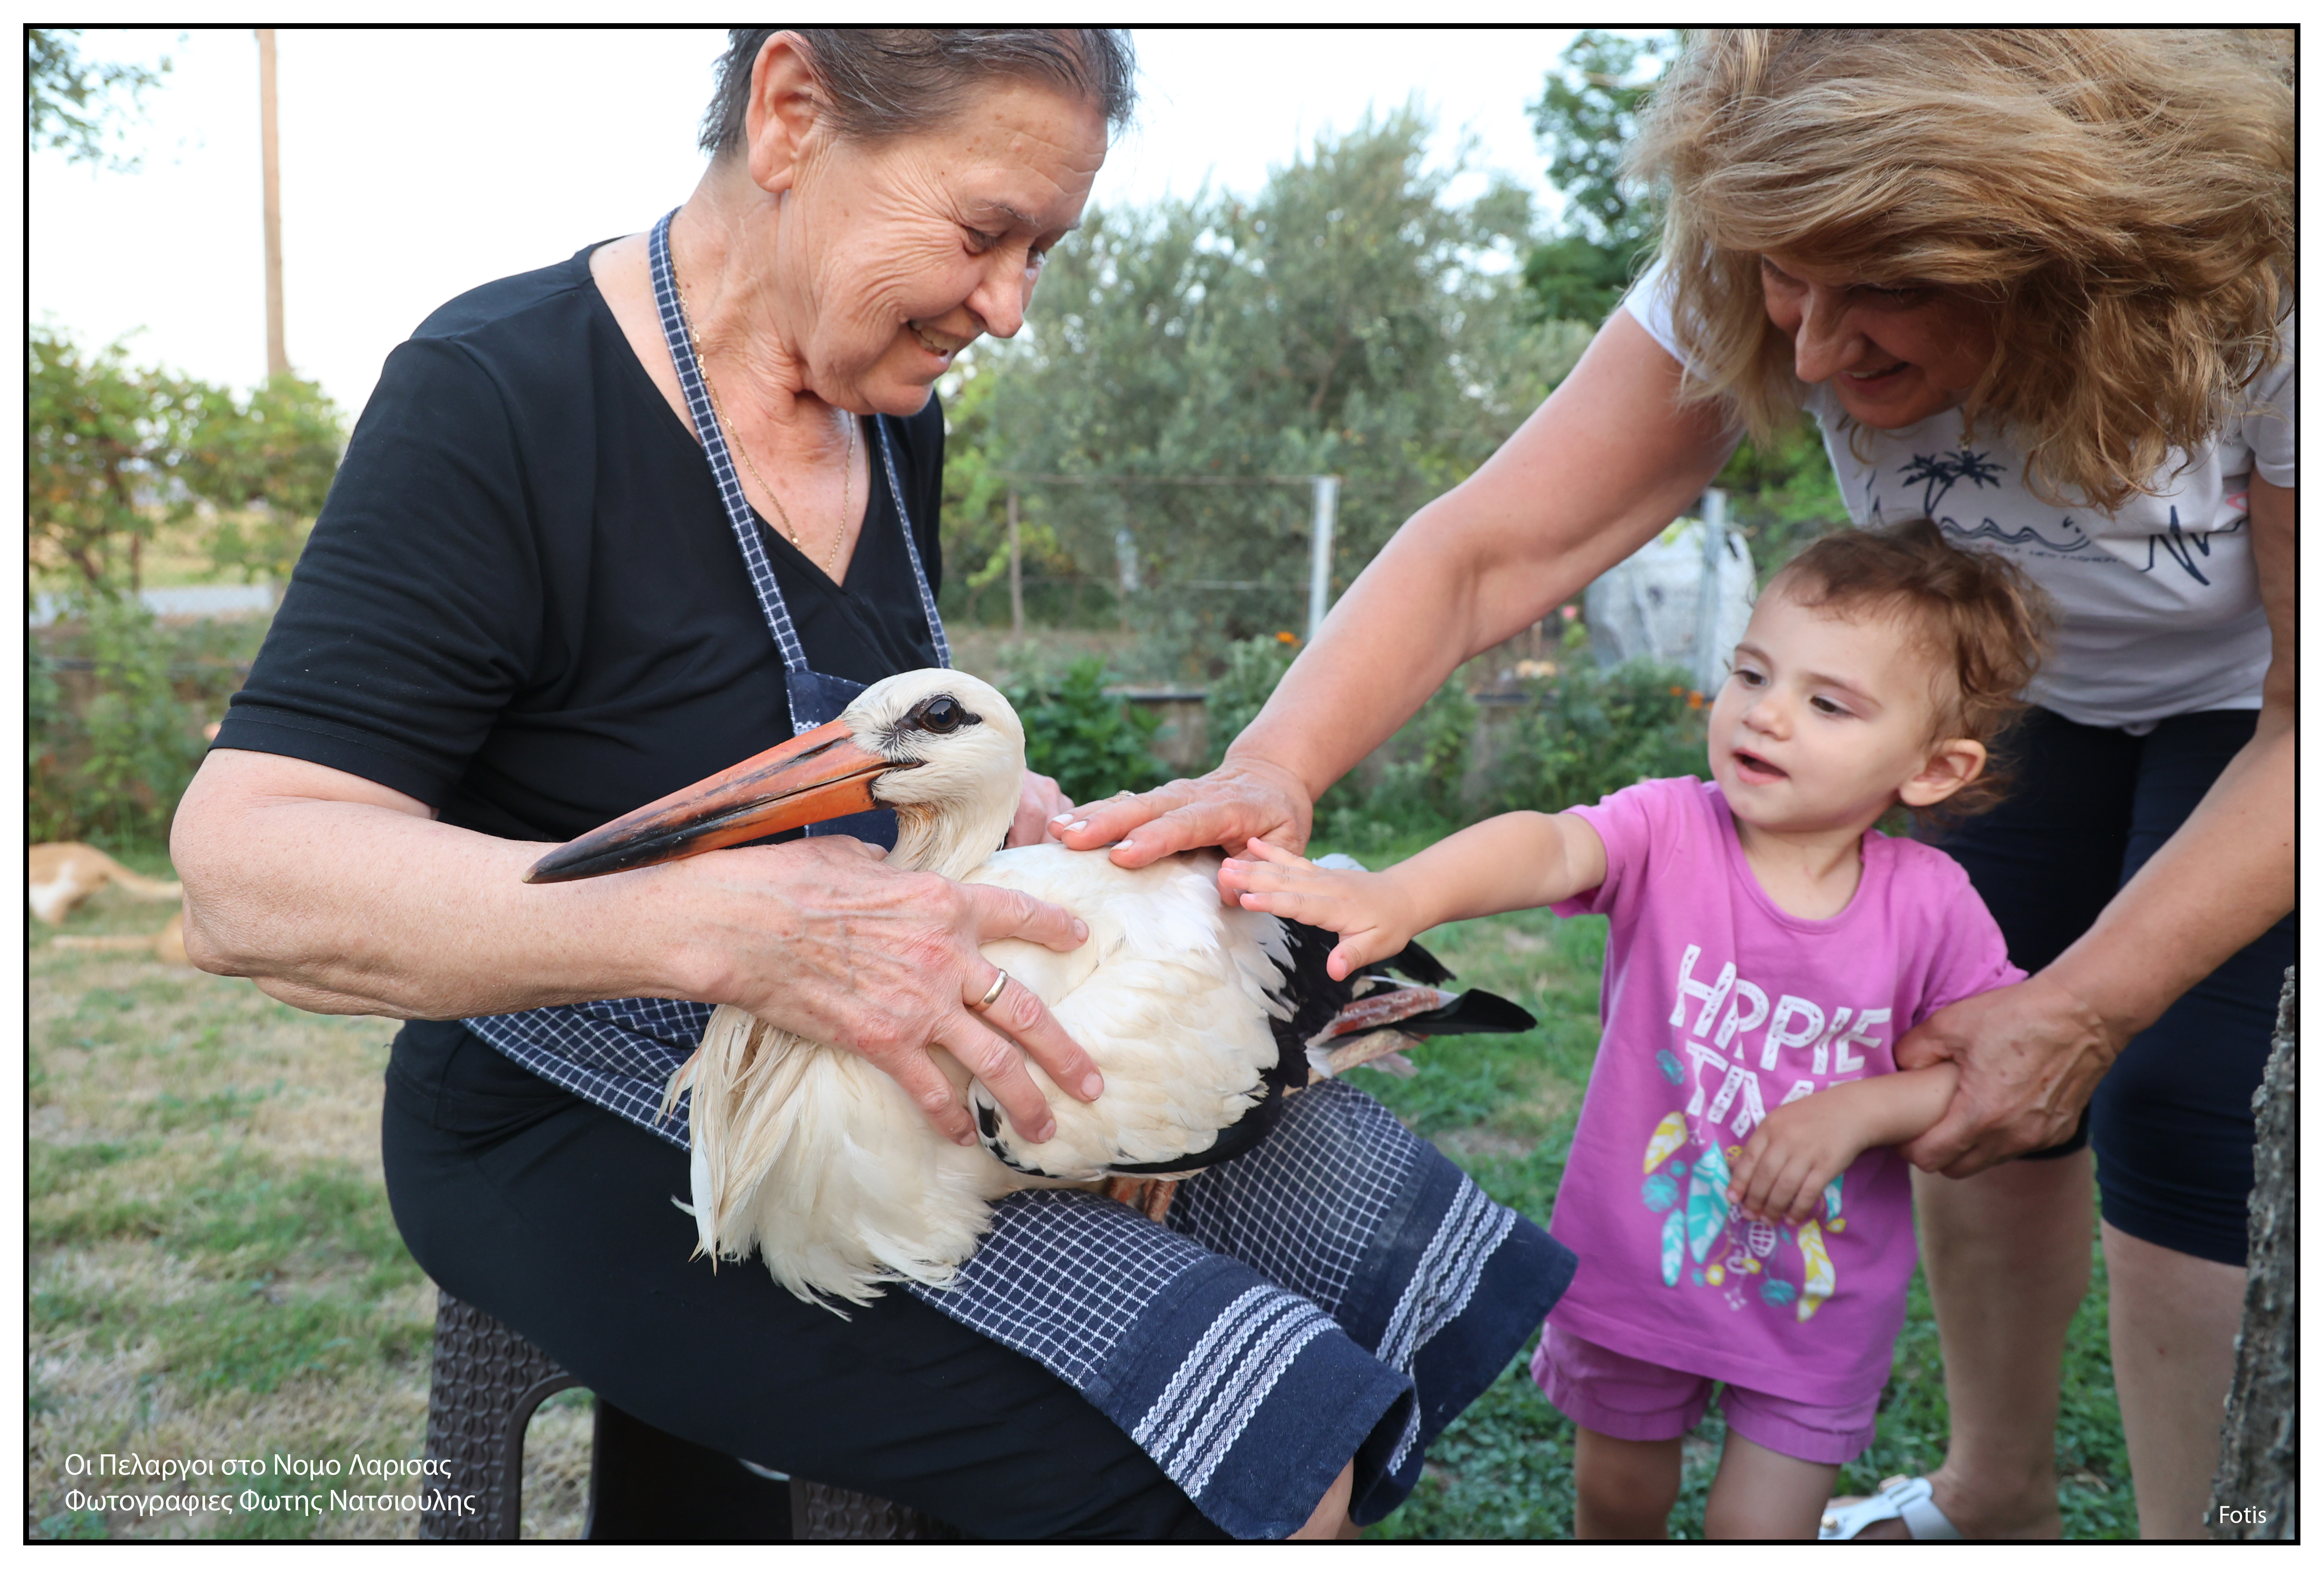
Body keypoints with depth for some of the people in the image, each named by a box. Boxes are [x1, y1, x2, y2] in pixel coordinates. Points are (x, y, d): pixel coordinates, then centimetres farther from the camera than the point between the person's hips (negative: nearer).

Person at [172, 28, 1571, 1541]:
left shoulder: (889, 405, 6)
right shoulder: (499, 399, -17)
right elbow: (245, 872, -25)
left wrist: (1006, 806, -1)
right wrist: (733, 923, -38)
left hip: (864, 1064, 8)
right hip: (608, 1139, -7)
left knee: (1363, 1190, -3)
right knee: (1250, 1452, -21)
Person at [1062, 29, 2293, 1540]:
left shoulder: (2256, 298, -36)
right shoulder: (1759, 288, -29)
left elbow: (2297, 726, -27)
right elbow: (1487, 549, -35)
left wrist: (2088, 1004, -35)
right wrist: (1272, 769, -51)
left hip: (2240, 698, -3)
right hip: (2015, 680, 3)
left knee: (2184, 1118, -13)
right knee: (1971, 1082, 1)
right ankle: (1993, 1501, 23)